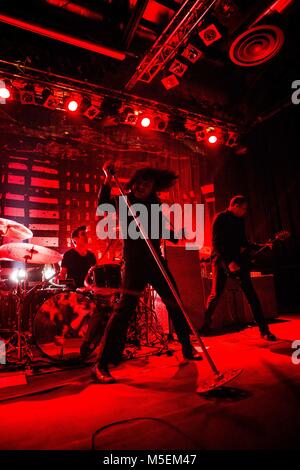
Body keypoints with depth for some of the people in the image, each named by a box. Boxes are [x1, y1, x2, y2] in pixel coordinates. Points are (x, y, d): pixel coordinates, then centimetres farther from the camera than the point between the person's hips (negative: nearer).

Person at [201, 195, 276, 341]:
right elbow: (216, 243, -15)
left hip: (238, 259, 6)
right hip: (222, 260, -5)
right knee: (216, 294, -5)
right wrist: (228, 262, -22)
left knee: (250, 293, -2)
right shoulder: (220, 218, -8)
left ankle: (264, 329, 4)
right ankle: (206, 325, 15)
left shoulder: (240, 220, 12)